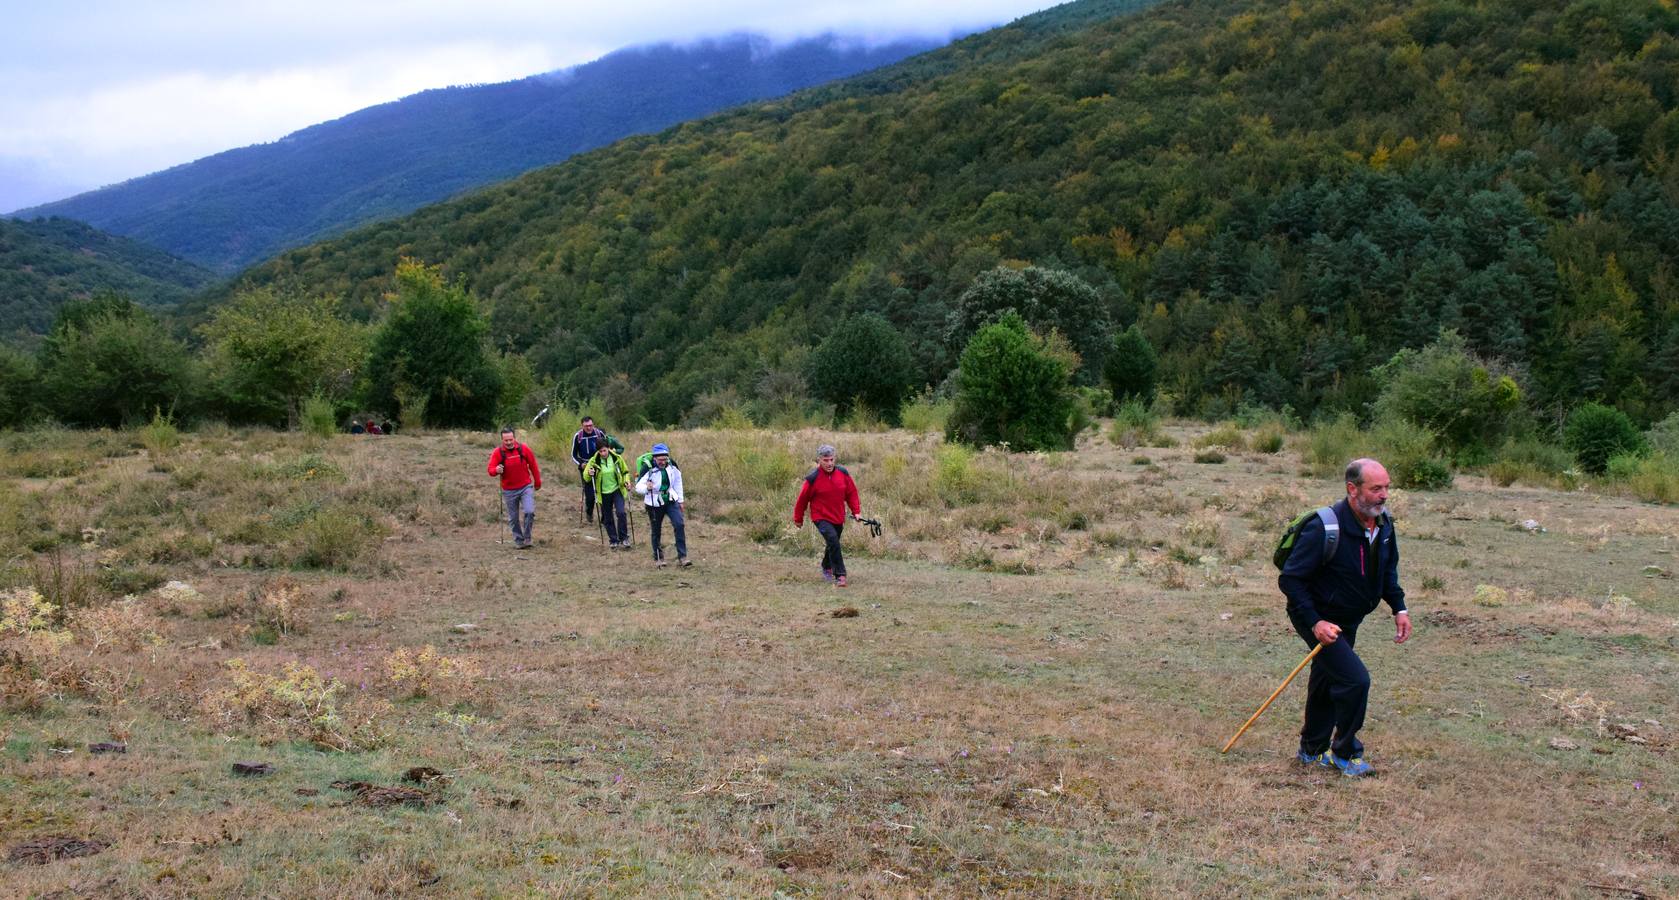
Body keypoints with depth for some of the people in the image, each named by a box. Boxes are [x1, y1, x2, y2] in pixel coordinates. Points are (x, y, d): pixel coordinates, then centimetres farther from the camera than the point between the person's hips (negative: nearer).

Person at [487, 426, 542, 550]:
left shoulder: (523, 449, -6)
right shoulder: (497, 452, -8)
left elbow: (533, 466, 5)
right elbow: (490, 469, -13)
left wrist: (537, 482, 13)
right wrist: (496, 470, -36)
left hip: (526, 487, -1)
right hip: (509, 491, 1)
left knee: (529, 512, -17)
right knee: (513, 518, 8)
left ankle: (527, 539, -2)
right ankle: (519, 541, 22)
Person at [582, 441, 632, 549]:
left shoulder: (617, 458, -6)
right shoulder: (594, 461, -8)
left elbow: (625, 471, 10)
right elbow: (586, 477, -4)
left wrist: (626, 481, -9)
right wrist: (589, 473, -27)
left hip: (617, 490, -1)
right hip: (603, 494, 1)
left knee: (621, 513, -18)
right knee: (608, 518, 7)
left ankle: (624, 538, -2)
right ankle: (614, 541, 22)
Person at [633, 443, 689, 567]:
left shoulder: (672, 467, -6)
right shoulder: (649, 469, -20)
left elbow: (677, 482, 11)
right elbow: (638, 487, -23)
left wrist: (680, 500, 15)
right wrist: (646, 487, -46)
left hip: (671, 501, 3)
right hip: (654, 504, -3)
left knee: (679, 525, -13)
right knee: (656, 531, 8)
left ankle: (682, 557, -8)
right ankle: (658, 558, 26)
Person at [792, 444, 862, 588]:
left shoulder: (843, 473, -3)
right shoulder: (813, 478, -15)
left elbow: (851, 493, 9)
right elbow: (802, 499, -3)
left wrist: (856, 511, 0)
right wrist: (798, 519, 5)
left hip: (838, 518, 5)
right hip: (821, 517, -5)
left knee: (832, 544, 19)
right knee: (833, 540, -25)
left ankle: (827, 568, 47)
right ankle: (839, 575, -22)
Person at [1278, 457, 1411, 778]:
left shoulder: (1384, 524, -5)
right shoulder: (1325, 529, -30)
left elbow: (1388, 569, 14)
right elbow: (1289, 579, -24)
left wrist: (1399, 608, 4)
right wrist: (1315, 622, -27)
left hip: (1348, 619, 8)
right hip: (1319, 619, -8)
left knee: (1327, 684, 20)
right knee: (1355, 679, -17)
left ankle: (1312, 751, 37)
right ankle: (1345, 753, 3)